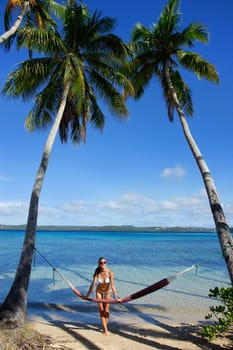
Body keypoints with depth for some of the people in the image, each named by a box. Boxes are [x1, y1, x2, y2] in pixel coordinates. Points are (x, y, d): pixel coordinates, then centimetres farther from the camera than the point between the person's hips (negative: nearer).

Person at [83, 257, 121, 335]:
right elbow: (92, 285, -17)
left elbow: (112, 286, -30)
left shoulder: (110, 272, -29)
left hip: (107, 292, -1)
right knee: (101, 310, 1)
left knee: (106, 311, 2)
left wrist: (116, 298, -33)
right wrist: (87, 296, -12)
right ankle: (105, 329, 13)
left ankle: (105, 326, 25)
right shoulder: (97, 273, -24)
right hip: (99, 292, 1)